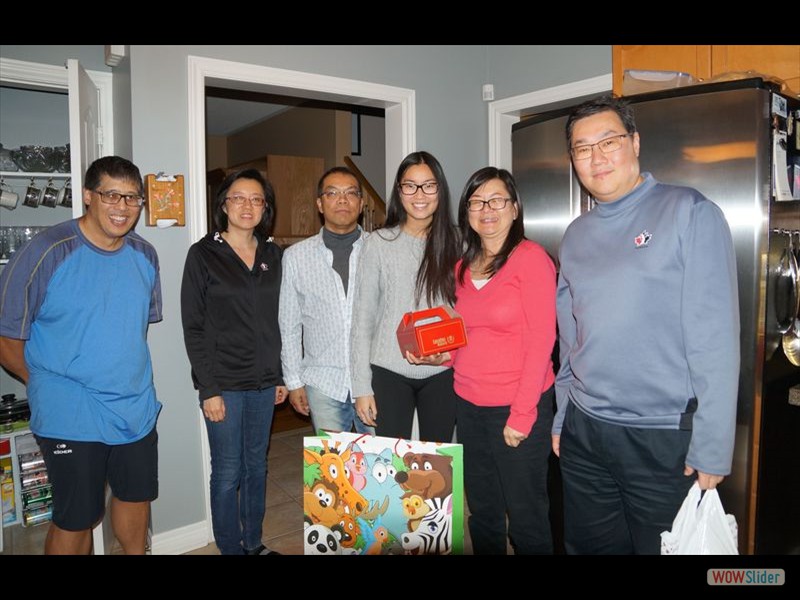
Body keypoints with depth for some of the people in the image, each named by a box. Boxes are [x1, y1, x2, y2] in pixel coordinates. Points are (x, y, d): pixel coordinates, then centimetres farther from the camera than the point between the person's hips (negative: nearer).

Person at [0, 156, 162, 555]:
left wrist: (125, 368, 13)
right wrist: (48, 384, -3)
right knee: (75, 521, 9)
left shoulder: (145, 255, 2)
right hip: (71, 417, -5)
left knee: (136, 496, 22)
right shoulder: (46, 252, -16)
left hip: (138, 408, 6)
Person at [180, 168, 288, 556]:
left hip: (264, 380, 5)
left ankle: (254, 542, 33)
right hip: (224, 383, -4)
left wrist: (282, 375, 9)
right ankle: (230, 548, 25)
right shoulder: (203, 254, -6)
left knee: (257, 466, 16)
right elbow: (193, 327, -8)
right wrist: (208, 389, -12)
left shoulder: (272, 255, 8)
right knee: (228, 473, 6)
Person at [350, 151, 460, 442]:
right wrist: (361, 386, -4)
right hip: (390, 373, -1)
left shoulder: (453, 242, 4)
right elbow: (362, 319, -1)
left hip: (442, 373, 2)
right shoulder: (379, 243, -1)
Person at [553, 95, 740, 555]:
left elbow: (714, 337, -13)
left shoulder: (689, 212, -9)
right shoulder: (576, 235, 9)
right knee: (588, 546, 19)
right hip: (583, 432, 5)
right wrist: (562, 418, 12)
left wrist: (712, 446, -14)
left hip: (664, 437, -5)